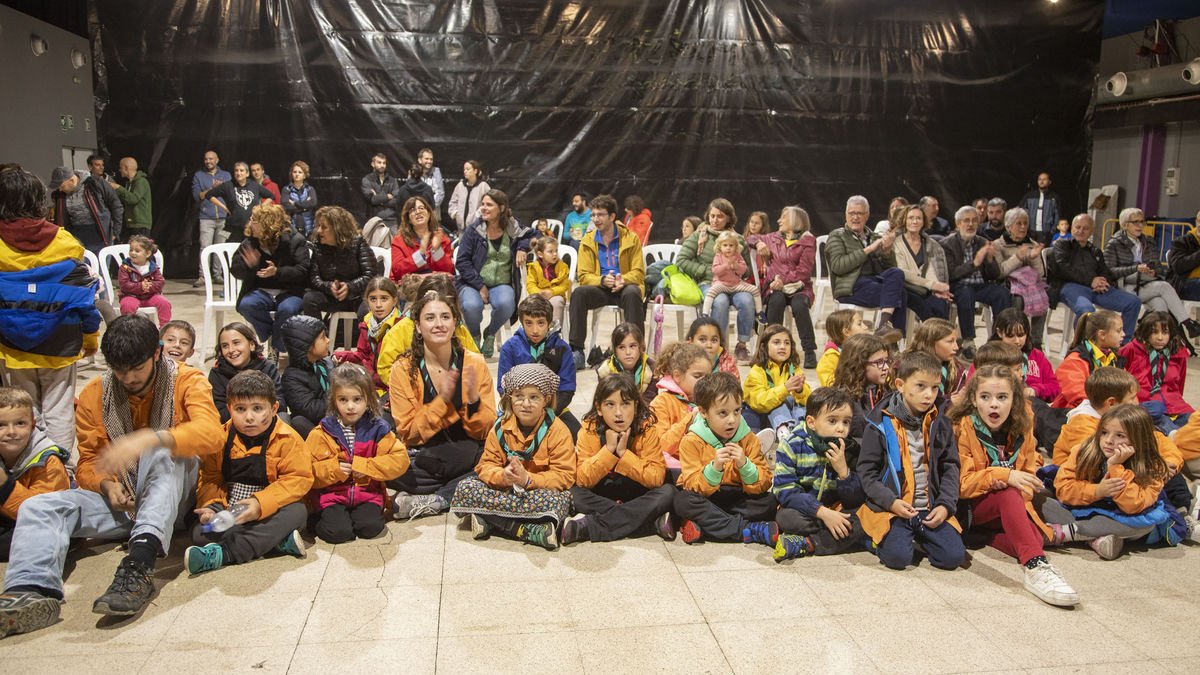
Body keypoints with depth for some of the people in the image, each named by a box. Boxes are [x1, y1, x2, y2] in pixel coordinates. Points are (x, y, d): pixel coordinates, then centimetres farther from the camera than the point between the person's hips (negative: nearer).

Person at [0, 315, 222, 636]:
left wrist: (149, 439, -41)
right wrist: (107, 485, -16)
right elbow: (88, 463, 7)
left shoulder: (187, 382, -7)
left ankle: (140, 564, -48)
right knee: (38, 507, -17)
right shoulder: (94, 394, 4)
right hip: (119, 500, 4)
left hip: (169, 497, -4)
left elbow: (211, 434, -26)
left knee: (163, 453, -34)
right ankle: (32, 592, -42)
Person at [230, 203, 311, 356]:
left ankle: (277, 346, -10)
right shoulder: (249, 243, 7)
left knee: (287, 309, -35)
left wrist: (277, 272, -27)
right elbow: (235, 270, 6)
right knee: (246, 305, -29)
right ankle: (273, 334, -6)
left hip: (289, 291, -3)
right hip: (262, 291, 3)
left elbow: (303, 271, -12)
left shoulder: (295, 240, -5)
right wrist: (249, 267, -18)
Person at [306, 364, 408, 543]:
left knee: (370, 527, -25)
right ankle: (322, 518, 7)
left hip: (368, 493, 1)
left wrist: (364, 466, -14)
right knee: (338, 532, -24)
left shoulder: (377, 429, 1)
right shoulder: (322, 433, 0)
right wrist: (333, 469, -17)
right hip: (333, 494, 0)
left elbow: (400, 459, -6)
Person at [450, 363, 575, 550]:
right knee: (464, 489, -20)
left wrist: (527, 479, -30)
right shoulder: (500, 427, -2)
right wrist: (502, 476, -27)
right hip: (503, 489, 4)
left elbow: (564, 476, -15)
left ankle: (489, 520, -24)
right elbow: (486, 465, -3)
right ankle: (531, 530, -26)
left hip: (538, 490, -4)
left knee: (558, 500, -36)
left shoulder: (557, 430, -11)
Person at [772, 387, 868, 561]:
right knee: (786, 518, -35)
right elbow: (785, 491, -17)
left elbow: (857, 501, -4)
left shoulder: (850, 449, -3)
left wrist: (843, 470, -22)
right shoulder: (792, 445, -12)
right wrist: (823, 512, -26)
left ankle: (804, 544, -28)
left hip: (835, 510, 4)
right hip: (801, 510, -3)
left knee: (865, 520, -26)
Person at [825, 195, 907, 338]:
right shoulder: (837, 237, 11)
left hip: (876, 281, 5)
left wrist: (888, 250, -4)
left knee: (896, 273, -29)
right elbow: (837, 266, -8)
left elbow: (890, 268, 17)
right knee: (897, 291, -28)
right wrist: (868, 250, -9)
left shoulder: (874, 238, 25)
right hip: (850, 288, -5)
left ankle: (884, 325, -38)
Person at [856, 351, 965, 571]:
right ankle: (886, 536, 10)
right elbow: (866, 471, -4)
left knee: (953, 556, -12)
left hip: (932, 510, 4)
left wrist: (946, 505, -4)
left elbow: (950, 468, 10)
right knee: (898, 556, -24)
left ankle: (920, 535, 17)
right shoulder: (881, 425, -5)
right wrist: (891, 501, -16)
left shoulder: (940, 425, 7)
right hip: (892, 508, -4)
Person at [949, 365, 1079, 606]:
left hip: (1010, 507, 4)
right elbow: (961, 483, -18)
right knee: (1008, 494, -36)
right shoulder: (963, 428, -13)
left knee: (1034, 537, -27)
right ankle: (1035, 566, -43)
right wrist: (1004, 476, -31)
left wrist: (1025, 490, -16)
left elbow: (1030, 468, 7)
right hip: (970, 507, -4)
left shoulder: (1021, 429, 1)